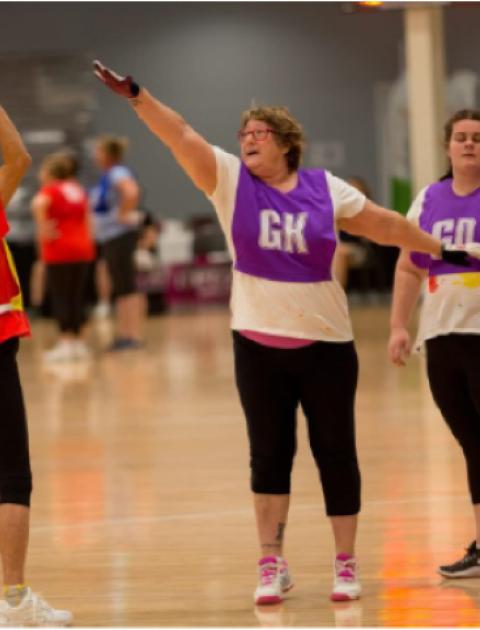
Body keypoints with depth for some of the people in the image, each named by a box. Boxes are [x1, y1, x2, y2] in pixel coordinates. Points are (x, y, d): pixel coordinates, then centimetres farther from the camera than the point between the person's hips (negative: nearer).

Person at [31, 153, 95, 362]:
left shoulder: (50, 190, -3)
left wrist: (43, 229, -16)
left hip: (60, 251, -6)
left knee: (61, 296, -2)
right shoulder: (79, 190, 15)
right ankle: (79, 342, 10)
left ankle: (66, 343, -5)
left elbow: (39, 204, -25)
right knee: (77, 297, 10)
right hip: (83, 248, 6)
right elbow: (88, 221, 15)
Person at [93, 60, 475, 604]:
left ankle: (346, 564, 13)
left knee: (335, 452, 4)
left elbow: (386, 225, 9)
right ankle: (272, 565, 12)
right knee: (269, 454, 5)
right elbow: (181, 136, -12)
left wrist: (441, 250, 12)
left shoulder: (326, 190, -1)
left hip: (326, 344, 0)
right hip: (259, 344, 1)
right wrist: (136, 96, -22)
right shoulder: (230, 179, -1)